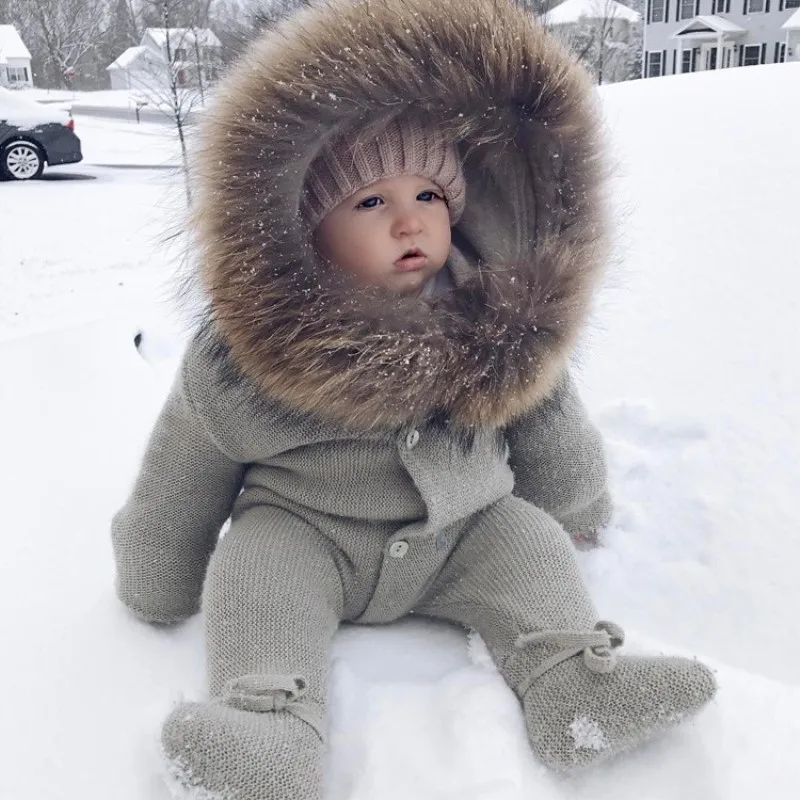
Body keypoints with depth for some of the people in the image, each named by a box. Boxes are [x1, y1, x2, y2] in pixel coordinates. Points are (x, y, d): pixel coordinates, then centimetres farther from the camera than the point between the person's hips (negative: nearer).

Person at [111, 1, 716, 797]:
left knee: (527, 537, -16)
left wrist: (574, 512, 20)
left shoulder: (502, 325, -12)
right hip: (302, 536, -2)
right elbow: (181, 480, -7)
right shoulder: (247, 356, -20)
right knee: (256, 560, -26)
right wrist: (154, 589, 3)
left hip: (463, 531, 3)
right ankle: (270, 717, -31)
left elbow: (549, 426, 6)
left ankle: (573, 679, -18)